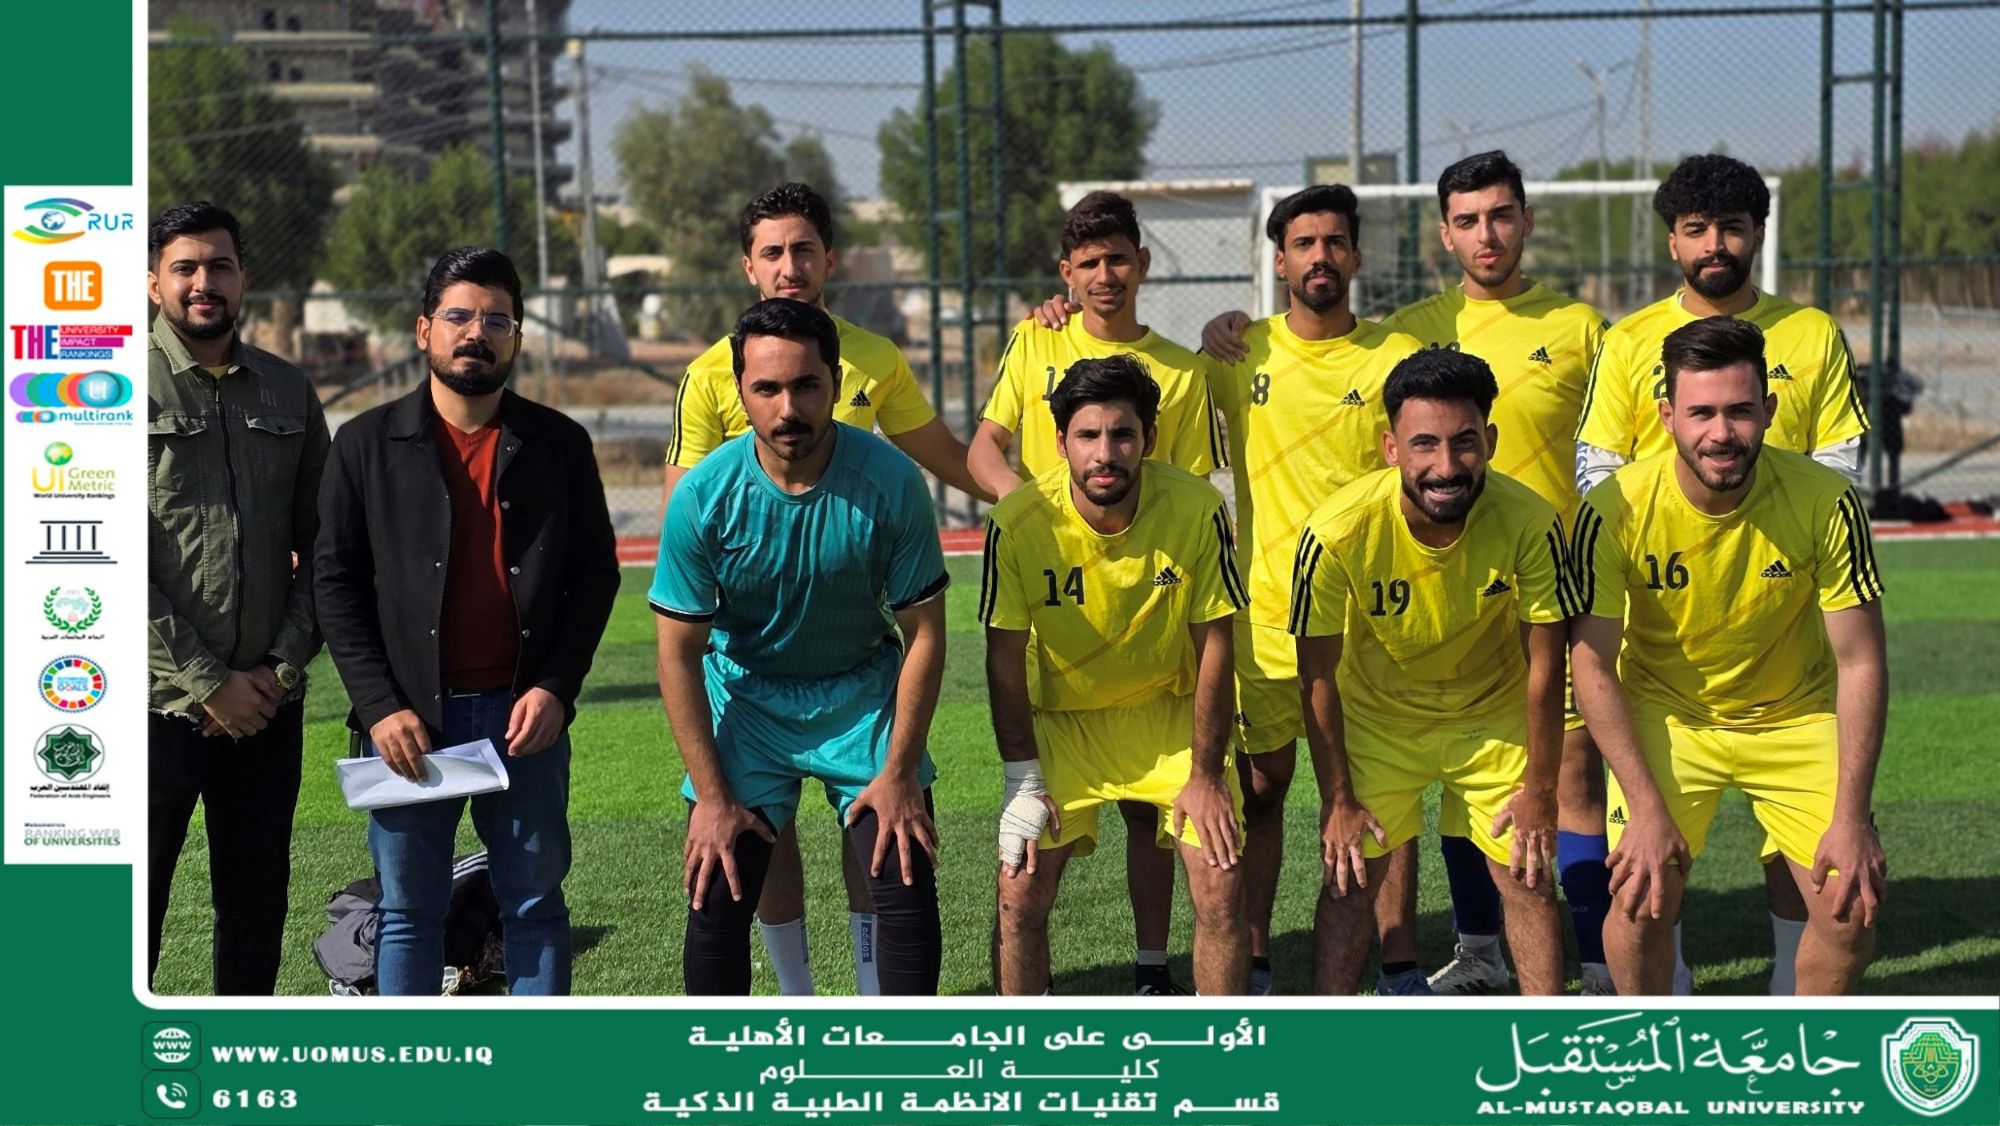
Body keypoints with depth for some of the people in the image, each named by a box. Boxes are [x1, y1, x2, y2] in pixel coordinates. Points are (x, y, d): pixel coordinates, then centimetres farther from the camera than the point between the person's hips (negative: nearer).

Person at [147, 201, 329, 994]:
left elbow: (320, 544, 10)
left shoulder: (289, 393, 10)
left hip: (266, 704, 4)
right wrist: (206, 685, -12)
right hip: (157, 707, -4)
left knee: (258, 905, 12)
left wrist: (283, 666, -3)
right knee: (136, 907, 1)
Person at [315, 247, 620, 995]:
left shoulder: (558, 444, 6)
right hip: (409, 718, -1)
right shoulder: (367, 444, 3)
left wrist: (555, 688, -7)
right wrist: (380, 706, -9)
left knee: (535, 905, 7)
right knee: (409, 913, 7)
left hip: (525, 715, 1)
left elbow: (595, 572, 6)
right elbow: (336, 583, 1)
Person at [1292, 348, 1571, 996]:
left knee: (1527, 878, 2)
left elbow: (1544, 666, -15)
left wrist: (1539, 789, -9)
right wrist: (1338, 800, -11)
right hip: (1376, 718, 0)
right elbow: (1318, 677, -16)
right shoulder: (1338, 532, -30)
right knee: (1349, 878, 2)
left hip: (1495, 717, 1)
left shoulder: (1530, 523, -28)